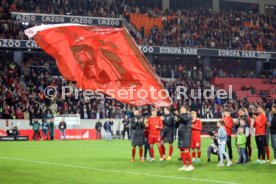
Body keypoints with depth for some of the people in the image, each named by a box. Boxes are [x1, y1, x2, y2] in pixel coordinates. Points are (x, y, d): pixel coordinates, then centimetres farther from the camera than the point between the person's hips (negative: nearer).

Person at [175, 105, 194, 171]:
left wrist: (178, 115, -25)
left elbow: (185, 119, -27)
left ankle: (191, 165, -9)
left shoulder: (187, 115, -3)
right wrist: (177, 121, 2)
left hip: (186, 134, -8)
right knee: (182, 151, 8)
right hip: (180, 135, 8)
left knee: (186, 150, -13)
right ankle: (184, 166, 13)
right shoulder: (181, 116, 17)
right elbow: (176, 126, 19)